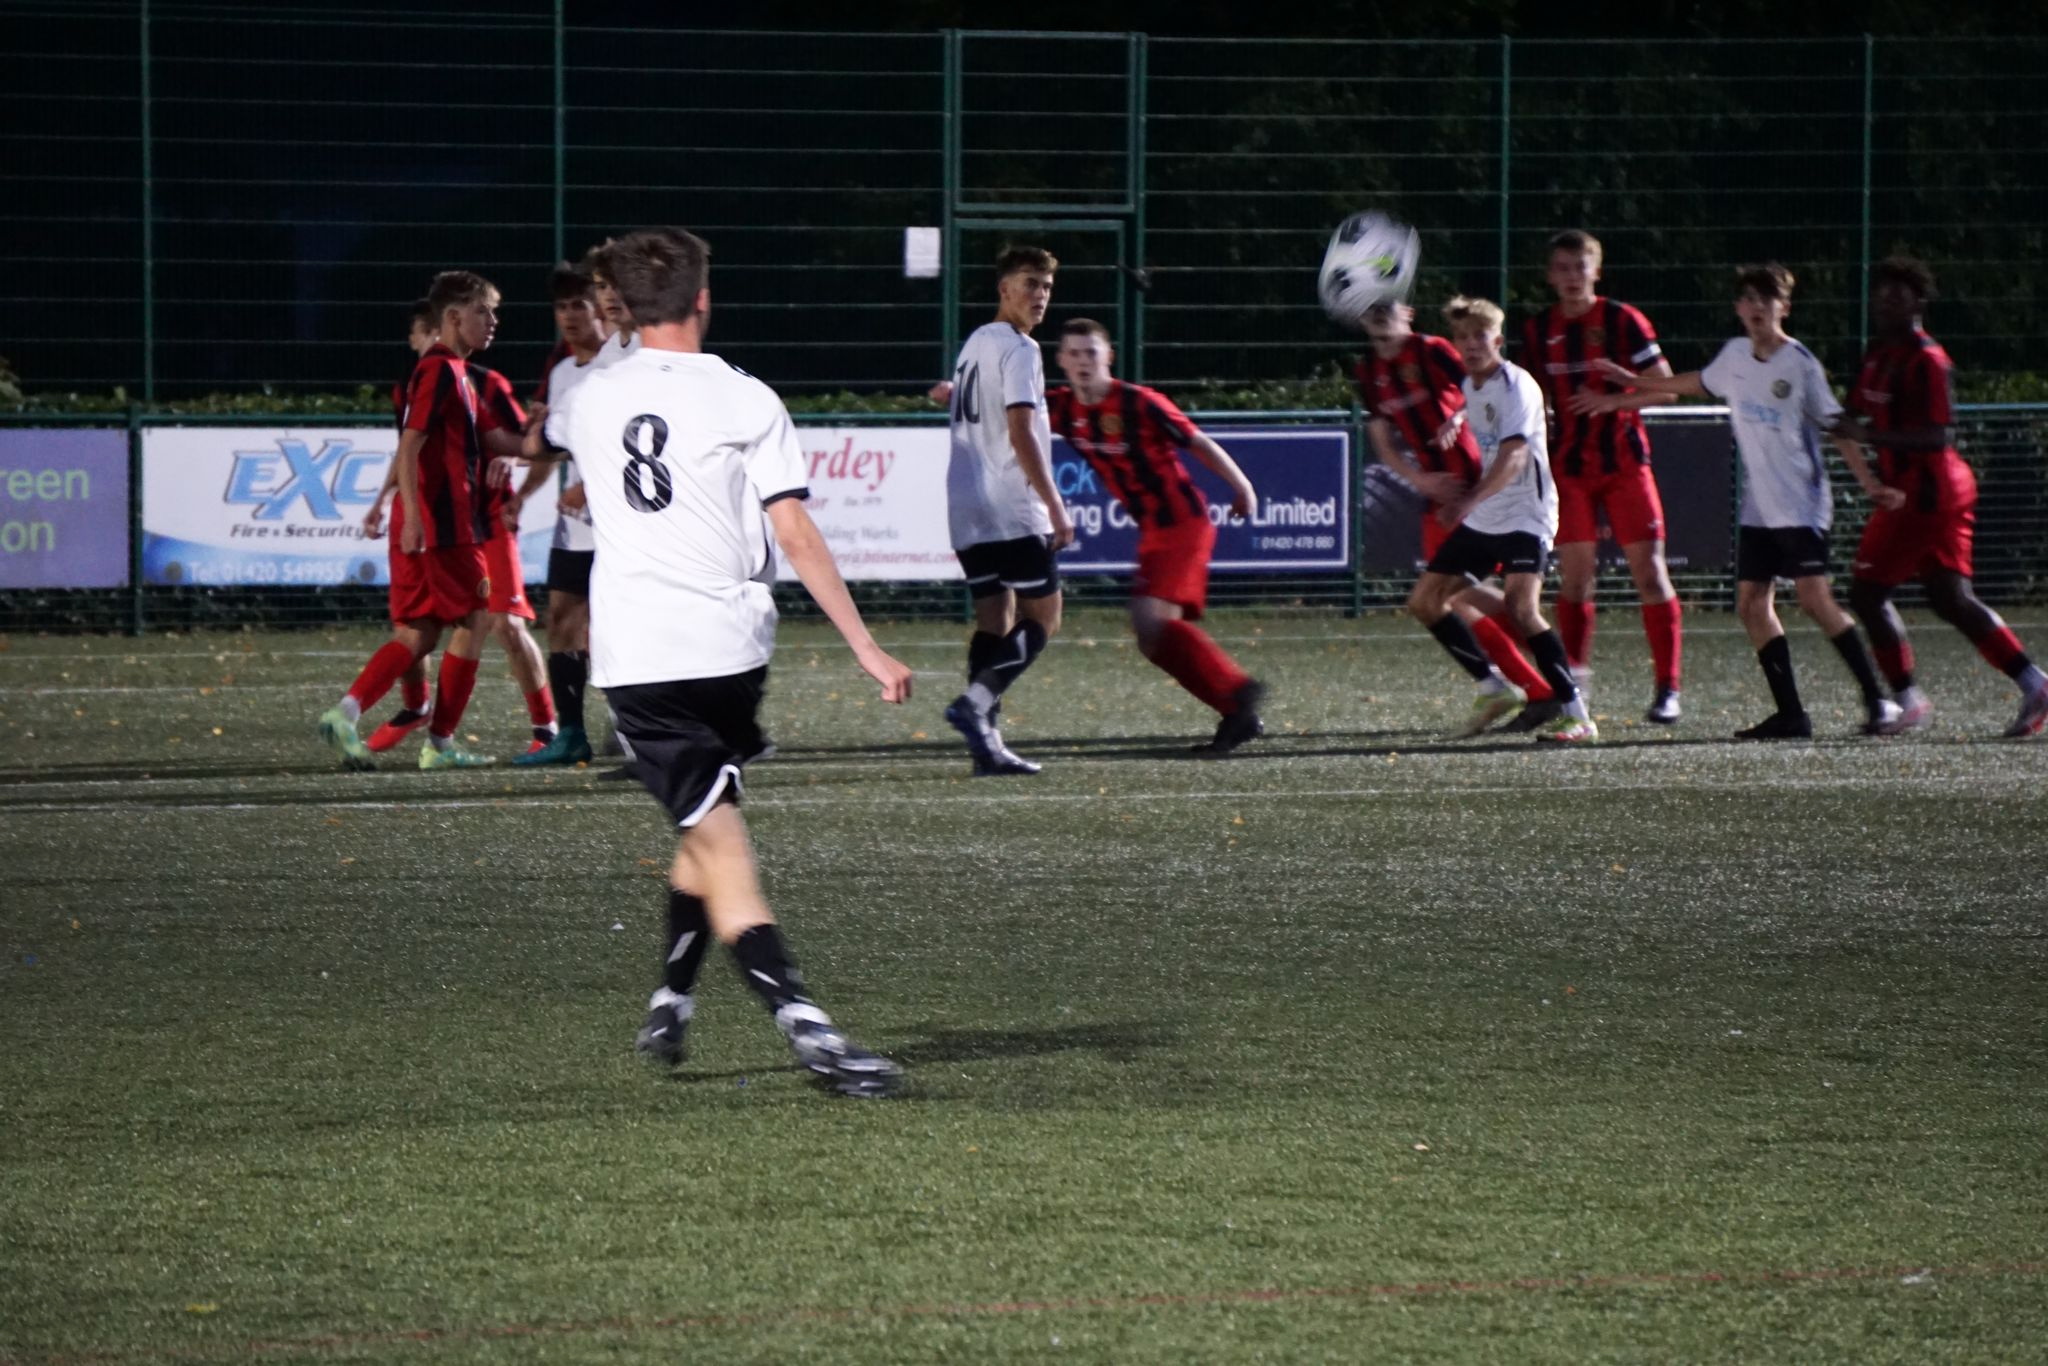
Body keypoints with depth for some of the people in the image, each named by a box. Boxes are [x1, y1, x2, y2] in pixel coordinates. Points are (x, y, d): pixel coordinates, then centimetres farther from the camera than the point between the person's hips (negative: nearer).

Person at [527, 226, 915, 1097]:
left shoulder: (592, 399, 9)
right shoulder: (745, 403, -2)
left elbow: (535, 444, 34)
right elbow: (797, 537, -7)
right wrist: (866, 648, -6)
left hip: (634, 657, 1)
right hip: (729, 648, -1)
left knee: (715, 835, -7)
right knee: (708, 829, 22)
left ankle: (802, 1019, -22)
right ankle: (671, 1001, 28)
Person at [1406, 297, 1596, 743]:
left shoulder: (1516, 385, -16)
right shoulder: (1469, 386, 9)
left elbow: (1514, 455, -30)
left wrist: (1470, 499, -42)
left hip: (1525, 516, -9)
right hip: (1481, 520, 9)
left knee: (1521, 608, -24)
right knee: (1427, 601, 7)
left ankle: (1576, 716, -21)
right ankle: (1493, 686, 18)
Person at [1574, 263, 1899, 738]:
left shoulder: (1799, 363, -10)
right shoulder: (1735, 355, 8)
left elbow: (1835, 425, -8)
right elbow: (1697, 384, 26)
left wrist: (1868, 480, -16)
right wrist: (1628, 390, 33)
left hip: (1801, 506, -7)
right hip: (1758, 507, 7)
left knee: (1816, 601, -15)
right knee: (1752, 604, 1)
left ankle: (1877, 700, -11)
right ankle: (1790, 714, 4)